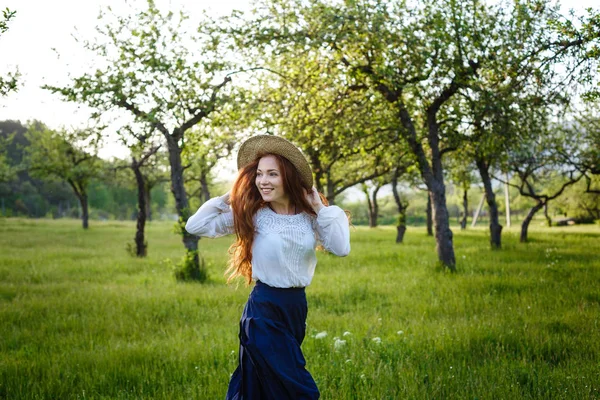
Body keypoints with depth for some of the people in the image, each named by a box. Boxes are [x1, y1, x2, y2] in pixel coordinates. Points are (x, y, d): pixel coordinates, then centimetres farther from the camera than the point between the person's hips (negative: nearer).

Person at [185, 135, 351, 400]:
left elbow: (341, 248, -12)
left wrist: (320, 208, -8)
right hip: (264, 310, -4)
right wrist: (231, 197, -10)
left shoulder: (309, 216, 1)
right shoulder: (251, 214, -7)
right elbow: (195, 226, -9)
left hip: (297, 306, 4)